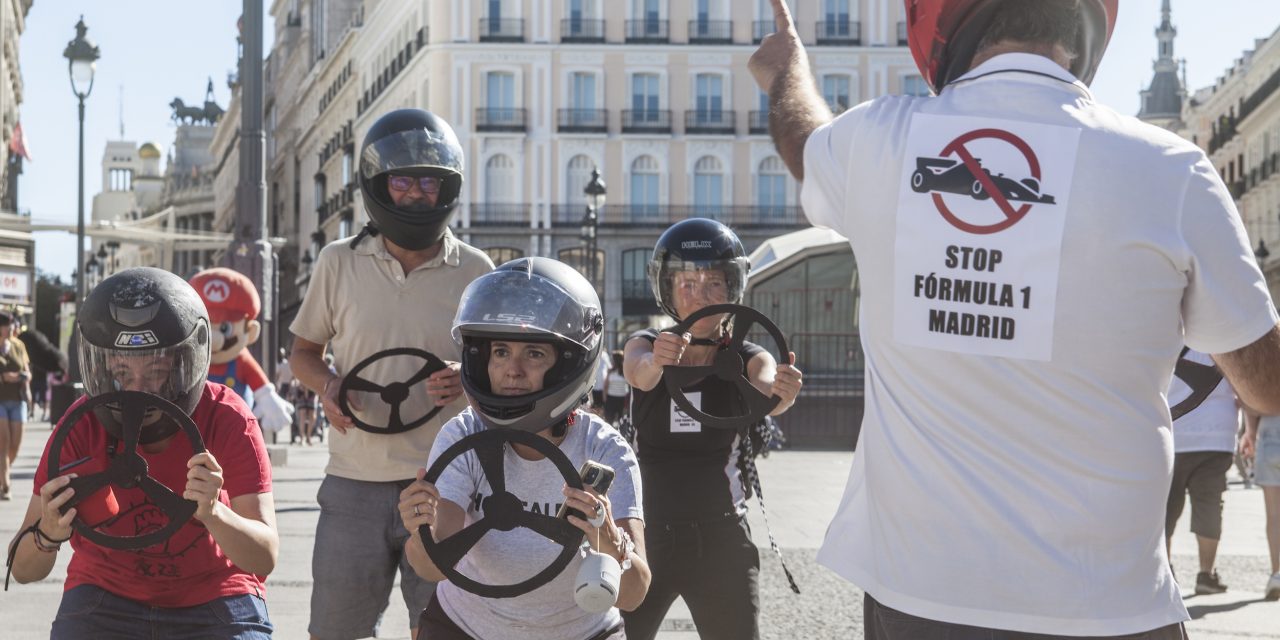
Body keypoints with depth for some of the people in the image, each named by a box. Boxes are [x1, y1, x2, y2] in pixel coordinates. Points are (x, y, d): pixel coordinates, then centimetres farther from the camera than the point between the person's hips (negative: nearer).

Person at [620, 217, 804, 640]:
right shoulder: (644, 346, 0)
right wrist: (657, 360, -49)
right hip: (645, 537, 0)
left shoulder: (746, 359, -1)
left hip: (721, 542, 0)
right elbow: (640, 373, -24)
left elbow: (765, 393, -24)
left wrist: (781, 391, -49)